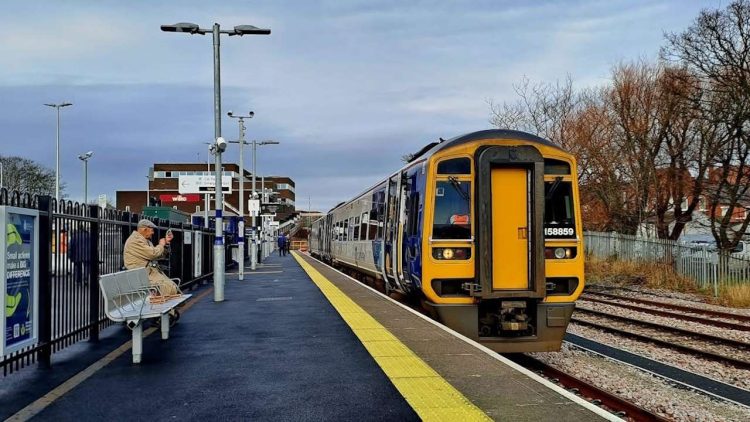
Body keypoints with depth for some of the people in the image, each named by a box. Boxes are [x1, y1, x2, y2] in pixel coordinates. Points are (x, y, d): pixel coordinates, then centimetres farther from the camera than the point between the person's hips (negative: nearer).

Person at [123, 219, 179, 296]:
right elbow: (153, 254, -20)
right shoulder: (135, 240, -12)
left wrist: (165, 242, 17)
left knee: (174, 287, -7)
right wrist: (161, 245, -1)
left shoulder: (144, 239, 20)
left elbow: (158, 255, 26)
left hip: (151, 270, 10)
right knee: (169, 288, -24)